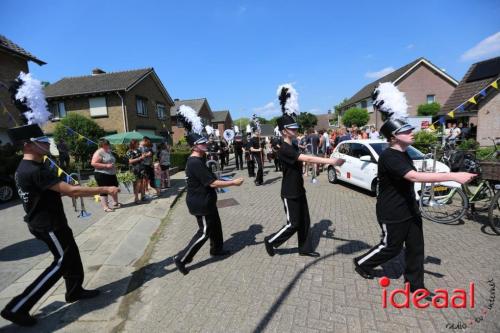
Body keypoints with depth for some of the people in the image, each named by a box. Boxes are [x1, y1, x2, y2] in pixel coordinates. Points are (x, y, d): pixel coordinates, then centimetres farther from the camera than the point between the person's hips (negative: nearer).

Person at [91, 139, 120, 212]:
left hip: (111, 174, 9)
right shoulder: (99, 153, -13)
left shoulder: (109, 152, 14)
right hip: (102, 175, -9)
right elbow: (93, 163, -21)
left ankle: (115, 203, 32)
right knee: (104, 191, -3)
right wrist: (106, 166, -24)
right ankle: (105, 207, 4)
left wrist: (113, 167, 14)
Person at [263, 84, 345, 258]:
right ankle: (270, 241, 22)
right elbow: (307, 158, -34)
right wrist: (330, 161, -38)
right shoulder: (284, 149, -23)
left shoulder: (294, 146, 7)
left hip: (299, 190, 9)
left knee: (305, 221, 15)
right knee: (293, 224, 2)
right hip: (289, 193, -9)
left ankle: (305, 248, 31)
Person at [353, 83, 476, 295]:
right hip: (392, 213, -8)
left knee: (416, 247, 14)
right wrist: (452, 176, -37)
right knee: (391, 247, 8)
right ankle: (361, 263, 30)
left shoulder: (403, 153, 4)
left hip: (409, 208, 8)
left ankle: (415, 285, 30)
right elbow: (415, 177, -36)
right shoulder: (389, 157, -27)